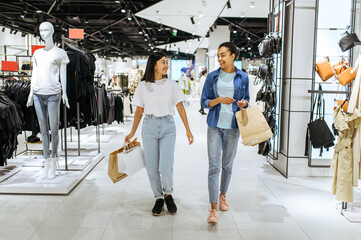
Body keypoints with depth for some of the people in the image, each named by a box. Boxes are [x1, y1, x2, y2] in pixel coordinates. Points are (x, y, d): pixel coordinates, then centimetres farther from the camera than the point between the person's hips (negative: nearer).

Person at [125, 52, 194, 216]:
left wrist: (188, 129, -1)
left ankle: (168, 195, 17)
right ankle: (158, 198, 22)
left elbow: (180, 107, 4)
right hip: (149, 126, 1)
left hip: (168, 126, -1)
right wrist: (132, 133, 11)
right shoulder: (143, 86, 5)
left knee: (166, 167, -10)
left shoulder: (171, 85, 4)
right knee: (152, 167, 2)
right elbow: (139, 111, 10)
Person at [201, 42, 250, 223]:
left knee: (227, 165, 13)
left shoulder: (243, 77, 3)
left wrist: (243, 103, -9)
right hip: (215, 126, -1)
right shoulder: (212, 77, 2)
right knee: (214, 166, -6)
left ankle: (223, 195, 37)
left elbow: (246, 99, 14)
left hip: (232, 126, 1)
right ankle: (213, 208, -3)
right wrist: (219, 100, -16)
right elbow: (204, 102, 3)